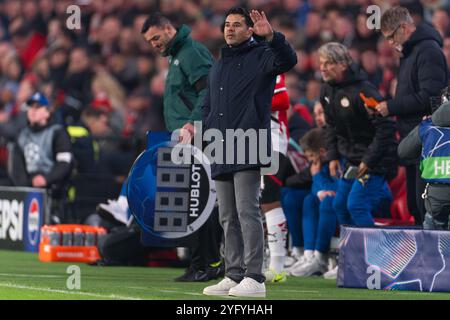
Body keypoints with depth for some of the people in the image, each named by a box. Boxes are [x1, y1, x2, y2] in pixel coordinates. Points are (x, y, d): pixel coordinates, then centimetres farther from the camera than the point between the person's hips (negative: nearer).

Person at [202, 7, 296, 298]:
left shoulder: (261, 56, 1)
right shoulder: (218, 67, 24)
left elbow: (288, 60, -21)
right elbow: (208, 107, 30)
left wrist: (271, 36, -37)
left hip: (248, 151, -8)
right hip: (221, 154, 8)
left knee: (247, 212, -12)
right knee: (228, 218, 7)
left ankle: (254, 278, -13)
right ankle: (234, 276, 11)